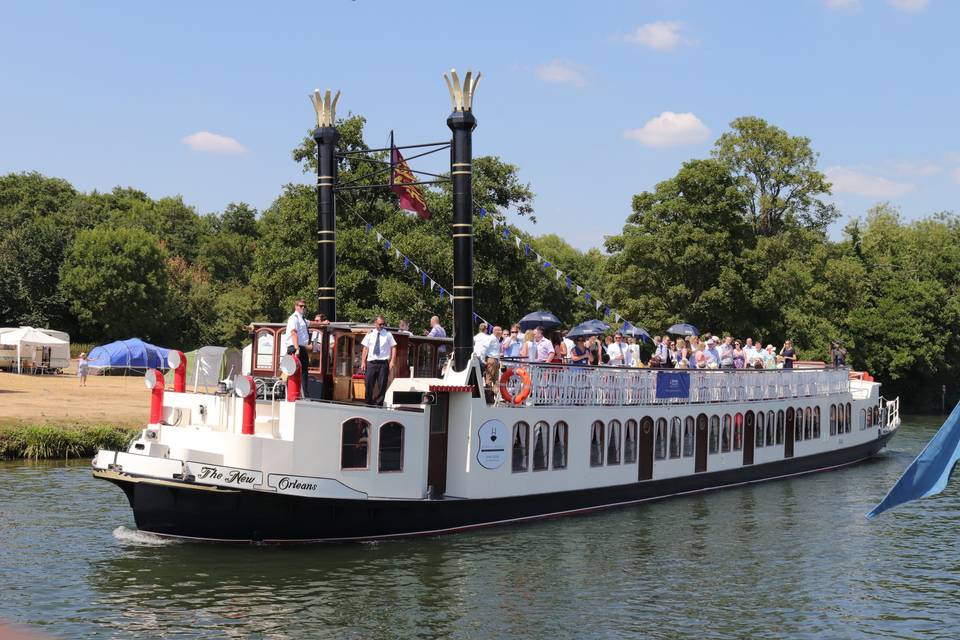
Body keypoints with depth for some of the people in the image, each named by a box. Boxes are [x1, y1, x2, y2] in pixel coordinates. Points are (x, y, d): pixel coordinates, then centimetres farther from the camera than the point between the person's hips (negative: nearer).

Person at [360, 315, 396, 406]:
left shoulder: (388, 334, 4)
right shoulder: (370, 334, 7)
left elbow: (393, 348, 4)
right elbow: (365, 349, 8)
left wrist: (392, 361, -6)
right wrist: (363, 362, 1)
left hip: (383, 363, -1)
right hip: (371, 362, 1)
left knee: (382, 385, 0)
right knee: (368, 384, 0)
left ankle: (379, 404, 8)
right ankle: (369, 403, 12)